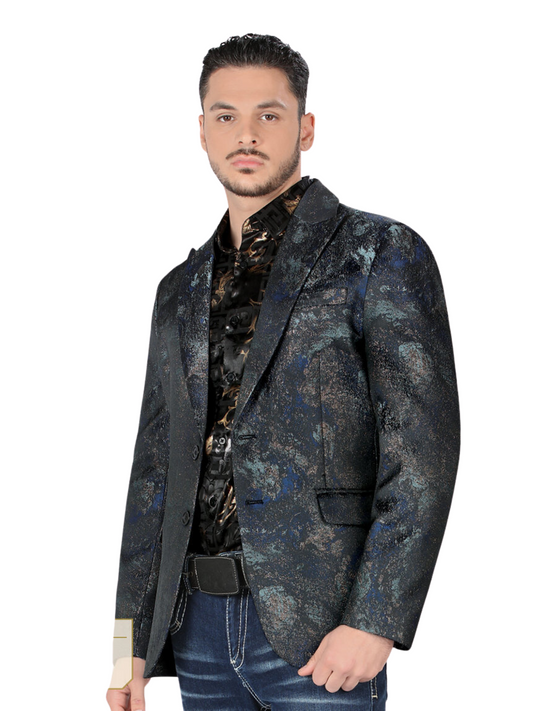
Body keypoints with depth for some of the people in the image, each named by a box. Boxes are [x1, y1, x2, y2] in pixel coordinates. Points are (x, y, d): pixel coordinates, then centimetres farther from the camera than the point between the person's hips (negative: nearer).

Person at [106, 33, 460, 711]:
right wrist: (133, 640, 12)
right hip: (198, 627, 5)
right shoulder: (180, 293, 15)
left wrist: (374, 622, -17)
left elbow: (423, 450, -10)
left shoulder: (381, 254, -3)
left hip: (318, 628, -5)